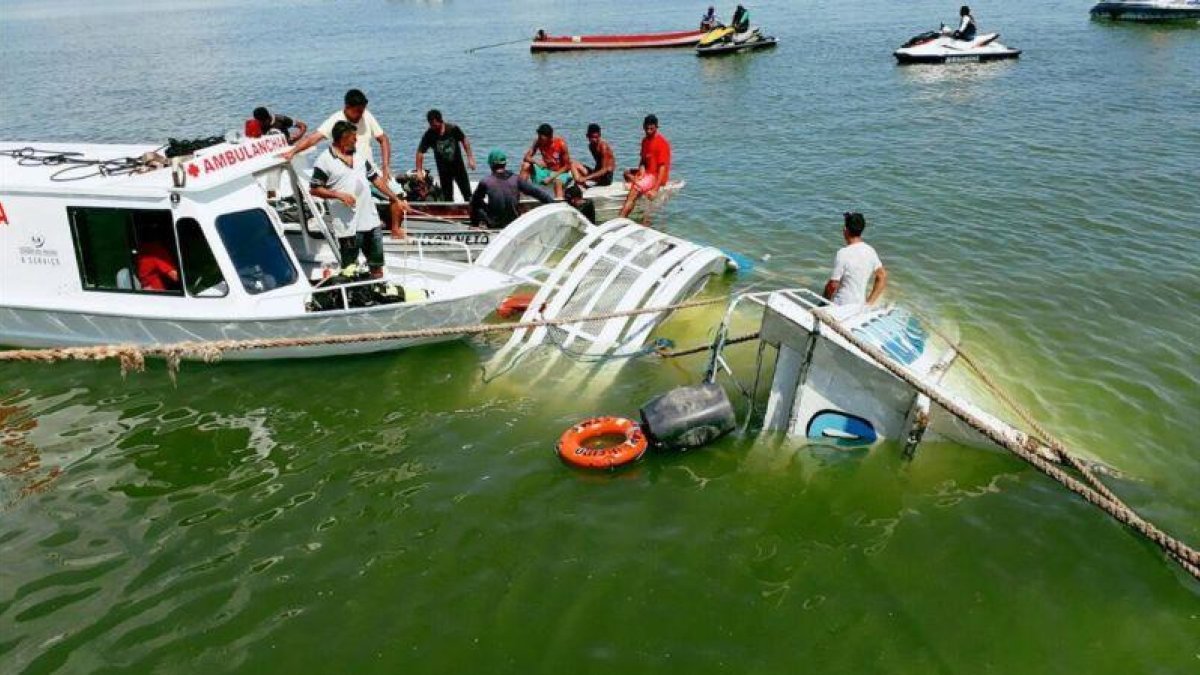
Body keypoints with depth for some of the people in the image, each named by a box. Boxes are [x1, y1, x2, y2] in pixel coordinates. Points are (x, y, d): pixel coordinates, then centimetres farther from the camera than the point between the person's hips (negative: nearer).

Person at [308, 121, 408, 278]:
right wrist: (339, 195, -19)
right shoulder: (324, 161, -7)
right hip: (348, 225, -6)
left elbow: (376, 179, 16)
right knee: (349, 269, 3)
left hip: (371, 220, 6)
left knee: (377, 265, 15)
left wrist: (396, 199, 11)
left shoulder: (360, 156, 11)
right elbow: (314, 189, -8)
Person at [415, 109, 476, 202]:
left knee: (468, 194, 6)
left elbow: (464, 140, 0)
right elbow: (420, 152, -14)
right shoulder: (429, 135, -16)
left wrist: (470, 158, -3)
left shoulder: (453, 129, -15)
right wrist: (419, 171, -20)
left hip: (458, 165, 0)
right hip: (443, 169, 0)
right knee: (447, 197, 5)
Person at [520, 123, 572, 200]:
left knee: (558, 182, -39)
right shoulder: (538, 142, -9)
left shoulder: (561, 144, -19)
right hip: (545, 170, 5)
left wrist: (552, 177, -23)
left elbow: (567, 166, -14)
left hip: (560, 172, -5)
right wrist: (536, 161, -31)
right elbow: (526, 157, -8)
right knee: (525, 165, -15)